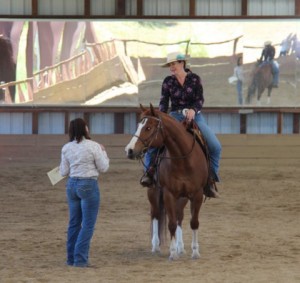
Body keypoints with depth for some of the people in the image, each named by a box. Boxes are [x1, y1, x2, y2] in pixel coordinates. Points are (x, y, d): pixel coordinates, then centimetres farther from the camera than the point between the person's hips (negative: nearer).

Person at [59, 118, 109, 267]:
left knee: (74, 223, 14)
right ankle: (80, 258, -3)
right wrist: (103, 152, 10)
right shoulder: (93, 146, -12)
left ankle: (71, 258, 19)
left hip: (72, 184, 5)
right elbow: (103, 167, -5)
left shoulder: (66, 148, 1)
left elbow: (64, 172, 5)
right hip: (88, 185, -5)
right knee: (88, 224, 1)